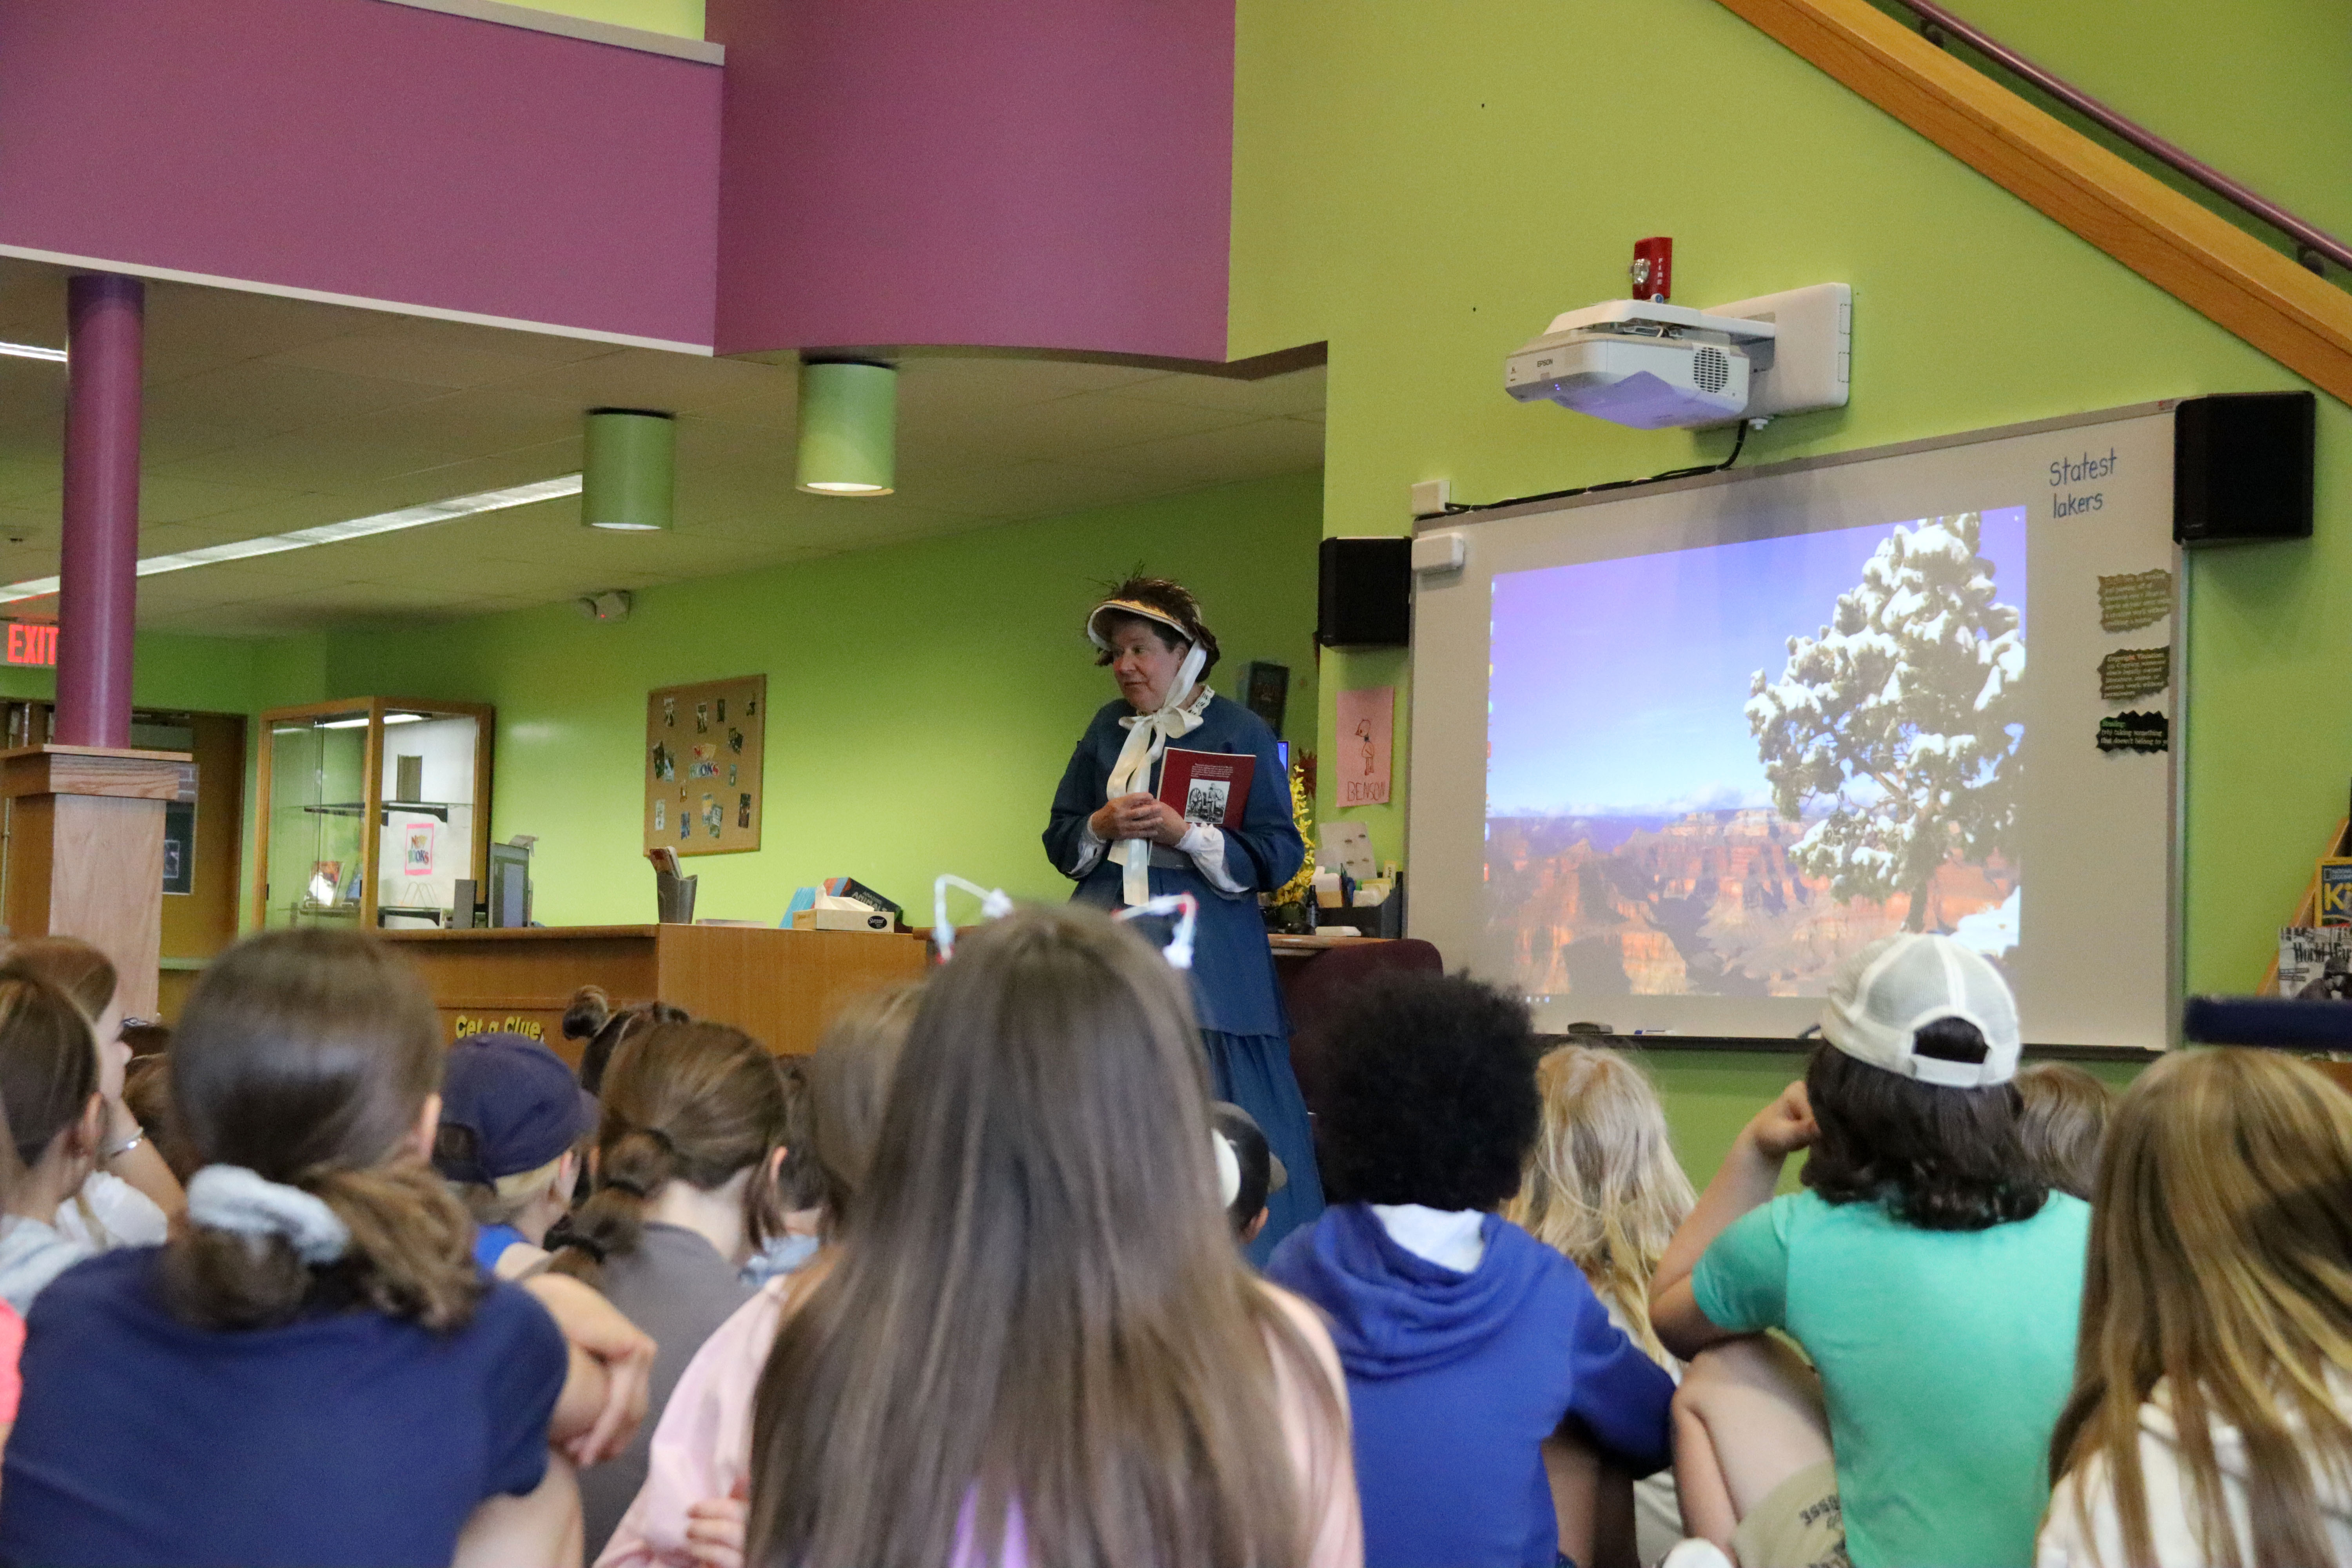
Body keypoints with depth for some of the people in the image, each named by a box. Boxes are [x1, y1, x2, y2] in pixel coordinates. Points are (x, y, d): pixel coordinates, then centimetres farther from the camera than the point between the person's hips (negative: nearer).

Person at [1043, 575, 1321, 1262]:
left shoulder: (1240, 733, 0)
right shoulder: (1108, 730, 16)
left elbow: (1280, 856, -6)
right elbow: (1059, 840, 18)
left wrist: (1185, 833, -16)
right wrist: (1103, 825, -3)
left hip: (1205, 952, -5)